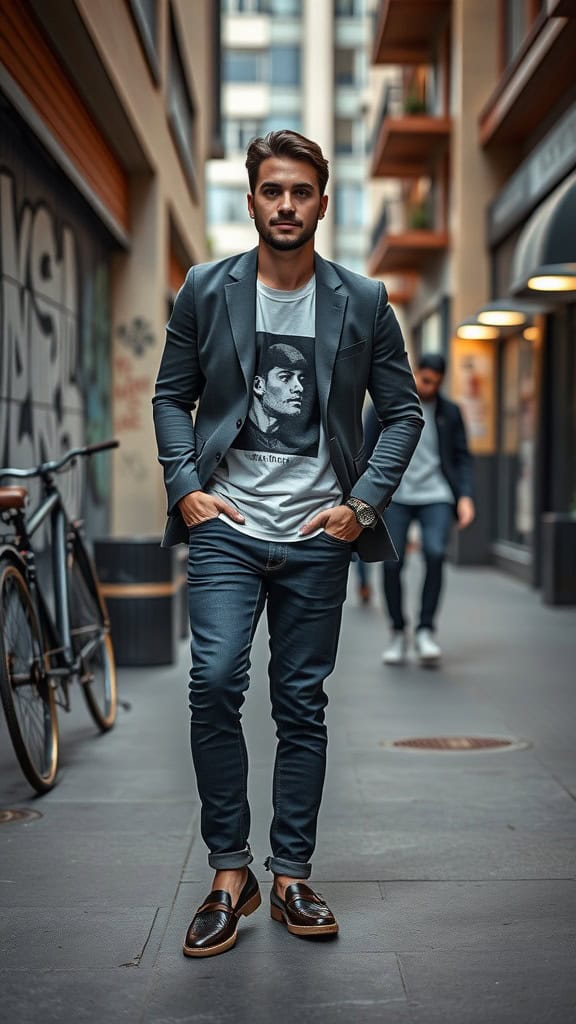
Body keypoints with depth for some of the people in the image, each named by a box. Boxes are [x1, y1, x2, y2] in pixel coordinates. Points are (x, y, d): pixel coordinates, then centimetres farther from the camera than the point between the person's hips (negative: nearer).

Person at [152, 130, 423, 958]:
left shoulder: (364, 302, 4)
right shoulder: (205, 291, 4)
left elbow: (403, 411, 6)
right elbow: (172, 396, 9)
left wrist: (363, 502, -4)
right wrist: (184, 485, -4)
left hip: (317, 538, 1)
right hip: (226, 526, 0)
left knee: (302, 705, 6)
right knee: (214, 683, -14)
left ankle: (291, 878, 17)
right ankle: (229, 874, 1)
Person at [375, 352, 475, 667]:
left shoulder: (450, 412, 9)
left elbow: (462, 458, 10)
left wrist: (465, 497, -3)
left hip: (435, 497, 0)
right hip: (395, 496, 0)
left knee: (435, 554, -20)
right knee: (392, 563, -6)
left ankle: (426, 630, -7)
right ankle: (398, 634, 12)